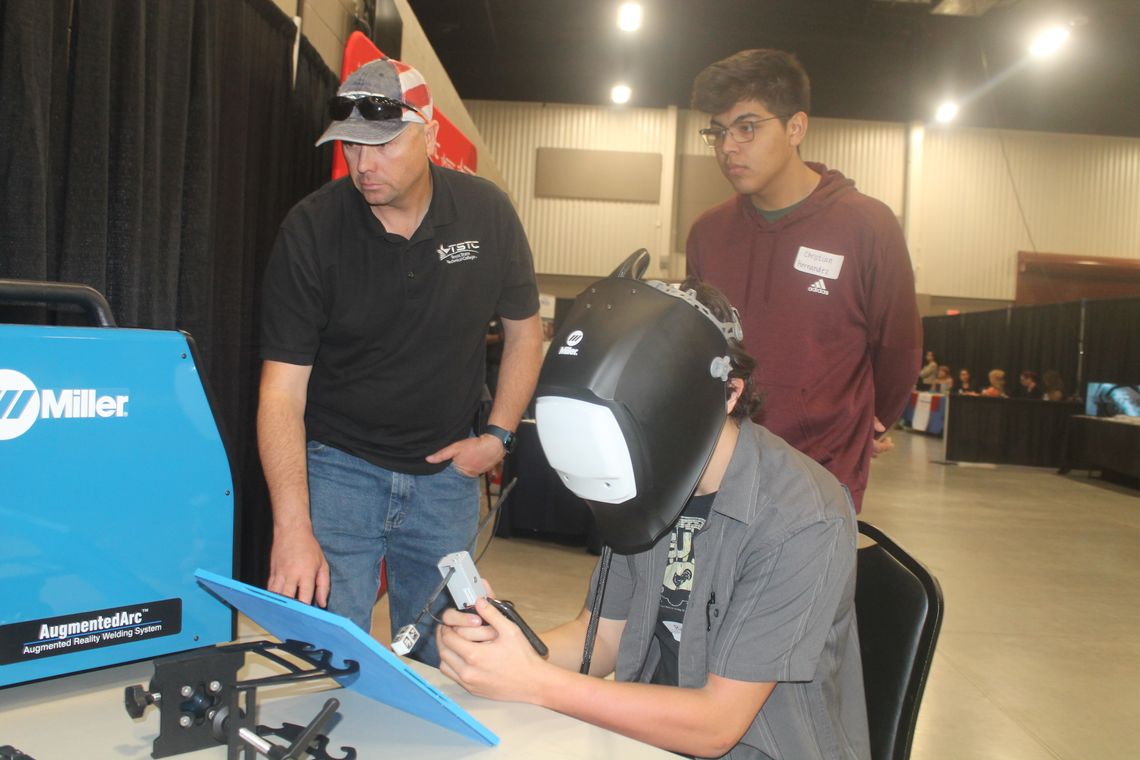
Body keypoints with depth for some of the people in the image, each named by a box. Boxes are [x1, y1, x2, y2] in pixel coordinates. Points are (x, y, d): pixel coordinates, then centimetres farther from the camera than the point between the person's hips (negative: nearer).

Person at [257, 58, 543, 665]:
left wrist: (498, 435, -2)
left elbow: (523, 329, 8)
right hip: (336, 470, -2)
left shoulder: (487, 214, -7)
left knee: (440, 664, 12)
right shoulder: (311, 230, -13)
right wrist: (292, 529, -25)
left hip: (446, 474, 2)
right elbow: (283, 387, -16)